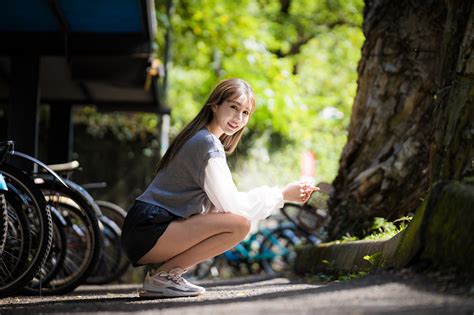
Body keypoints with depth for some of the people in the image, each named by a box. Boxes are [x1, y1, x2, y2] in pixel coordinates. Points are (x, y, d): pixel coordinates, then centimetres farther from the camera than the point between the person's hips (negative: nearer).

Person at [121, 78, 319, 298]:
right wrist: (282, 194, -5)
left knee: (237, 221, 18)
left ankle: (167, 273, 7)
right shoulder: (207, 145, -12)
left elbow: (219, 202, 16)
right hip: (147, 233, -10)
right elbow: (232, 205, -15)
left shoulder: (198, 139, 20)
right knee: (239, 224, -20)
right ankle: (160, 277, -12)